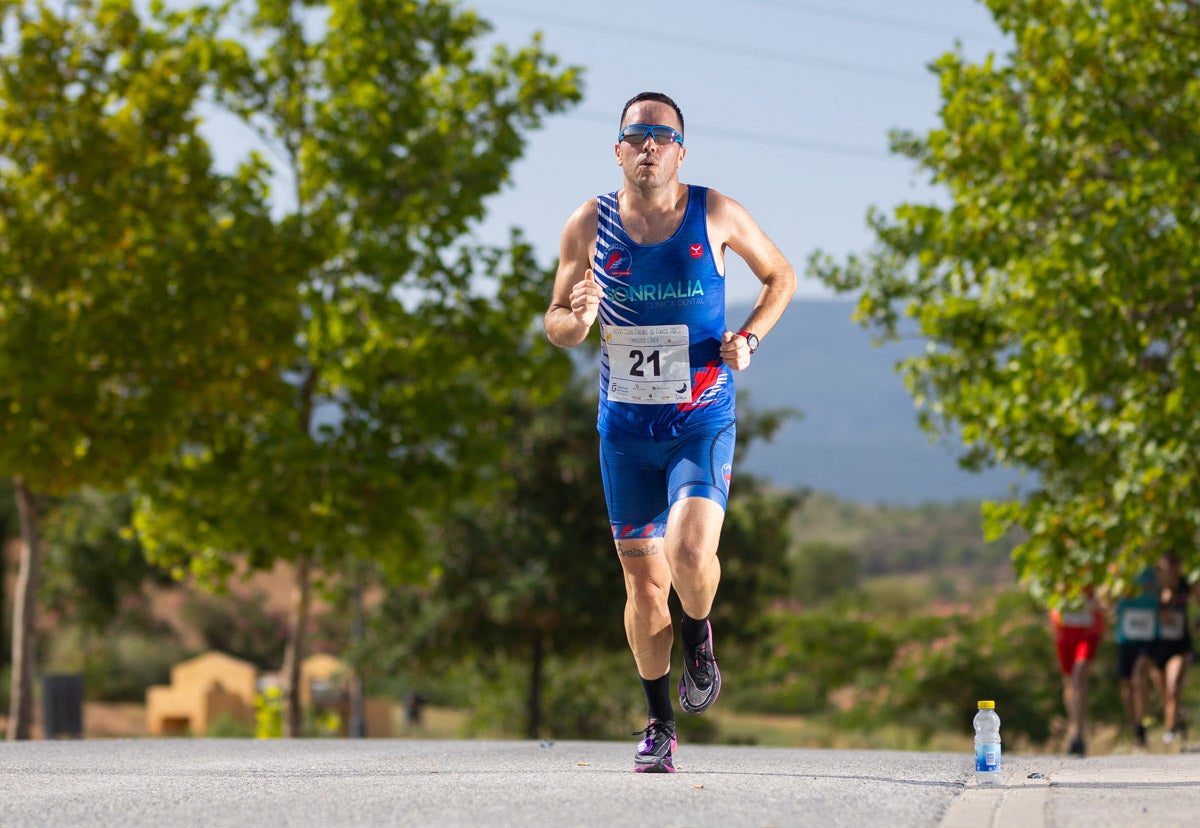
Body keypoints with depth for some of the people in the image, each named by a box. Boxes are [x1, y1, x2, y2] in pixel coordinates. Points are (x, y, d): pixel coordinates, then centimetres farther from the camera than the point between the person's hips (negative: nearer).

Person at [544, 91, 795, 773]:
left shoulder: (716, 215, -4)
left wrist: (749, 338, -5)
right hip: (625, 428, 2)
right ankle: (660, 726, 20)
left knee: (691, 550, -24)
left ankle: (699, 636, 10)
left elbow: (781, 276, 12)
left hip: (703, 422, -2)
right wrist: (578, 320, -17)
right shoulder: (590, 225, -1)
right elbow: (555, 327, 7)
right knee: (644, 578, 5)